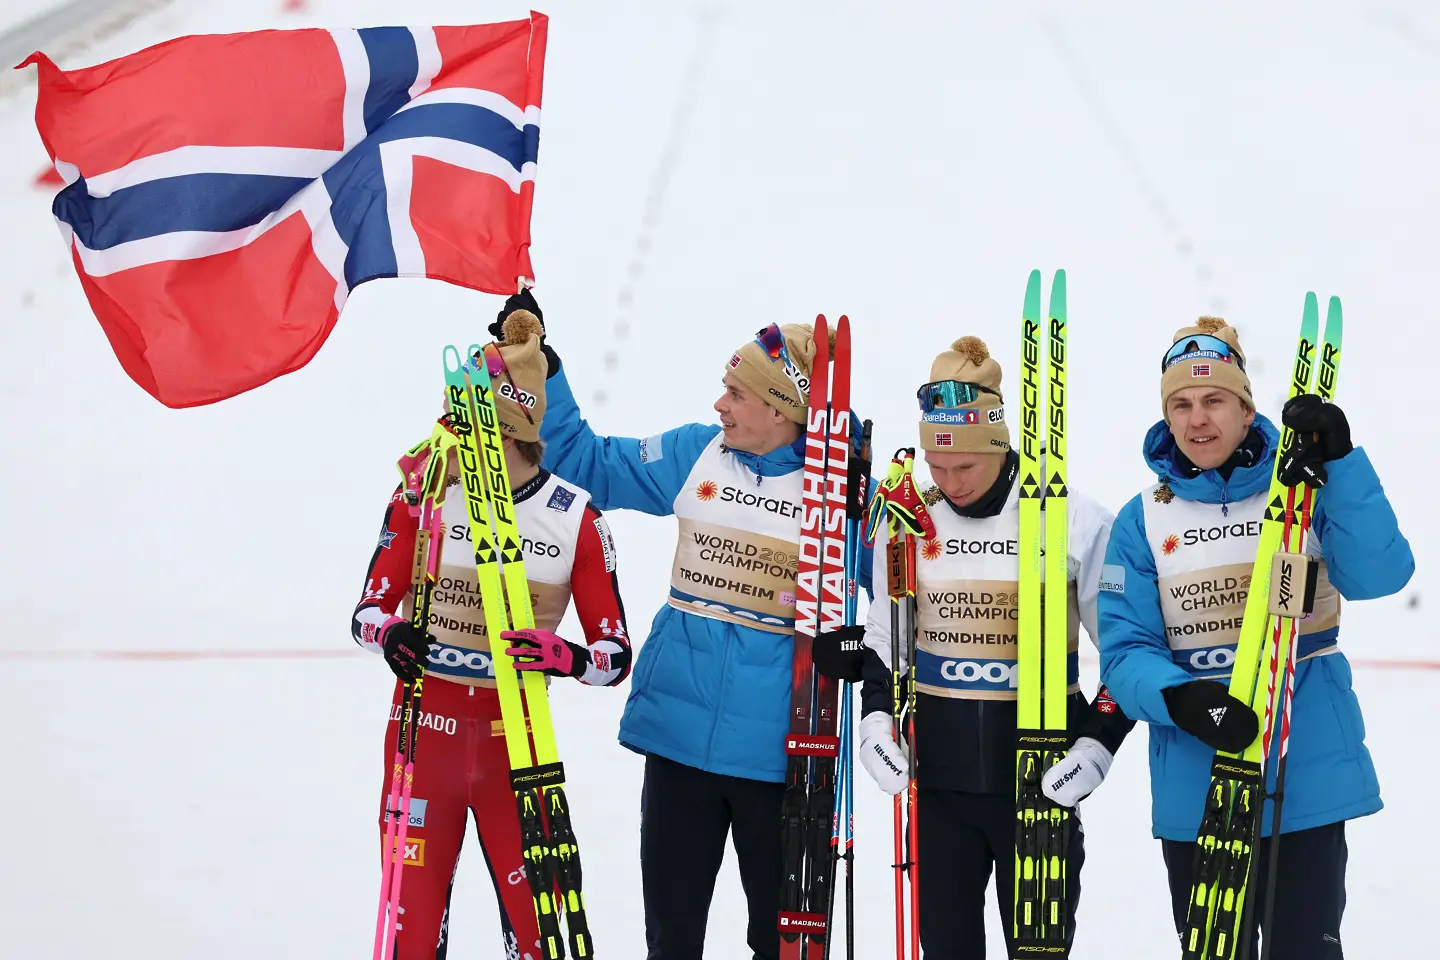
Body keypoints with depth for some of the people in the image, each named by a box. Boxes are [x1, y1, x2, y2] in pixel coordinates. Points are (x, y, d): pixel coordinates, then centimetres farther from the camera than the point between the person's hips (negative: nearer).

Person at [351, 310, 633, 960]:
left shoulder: (575, 517, -6)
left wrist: (561, 656, -25)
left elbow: (616, 655, -4)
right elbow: (367, 610, 3)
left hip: (516, 741, -1)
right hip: (424, 729, 1)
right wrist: (389, 634, -20)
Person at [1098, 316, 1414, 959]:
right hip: (1193, 788, 1)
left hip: (1309, 778, -1)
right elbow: (1125, 651, -4)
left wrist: (1339, 460, -24)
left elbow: (1378, 575, -16)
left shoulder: (1307, 492, 1)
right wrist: (1180, 699, -24)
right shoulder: (1143, 521, 1)